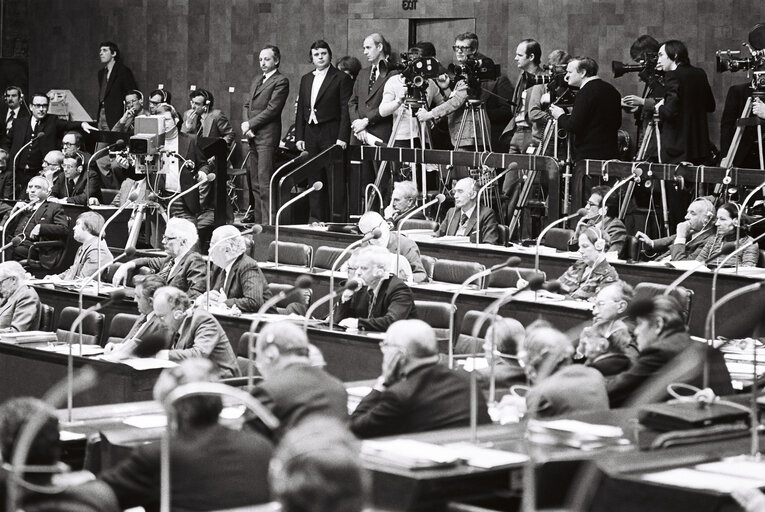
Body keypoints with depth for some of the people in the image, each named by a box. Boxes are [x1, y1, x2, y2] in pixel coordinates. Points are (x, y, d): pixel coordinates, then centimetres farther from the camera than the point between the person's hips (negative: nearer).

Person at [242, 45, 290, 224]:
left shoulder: (281, 81, -5)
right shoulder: (256, 80, 21)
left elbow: (272, 109, -12)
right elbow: (246, 105, 18)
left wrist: (250, 124, -11)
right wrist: (246, 125, 0)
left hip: (267, 136, -8)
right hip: (252, 136, 8)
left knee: (264, 181, -13)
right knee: (254, 182, 8)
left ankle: (267, 221, -14)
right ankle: (256, 218, 11)